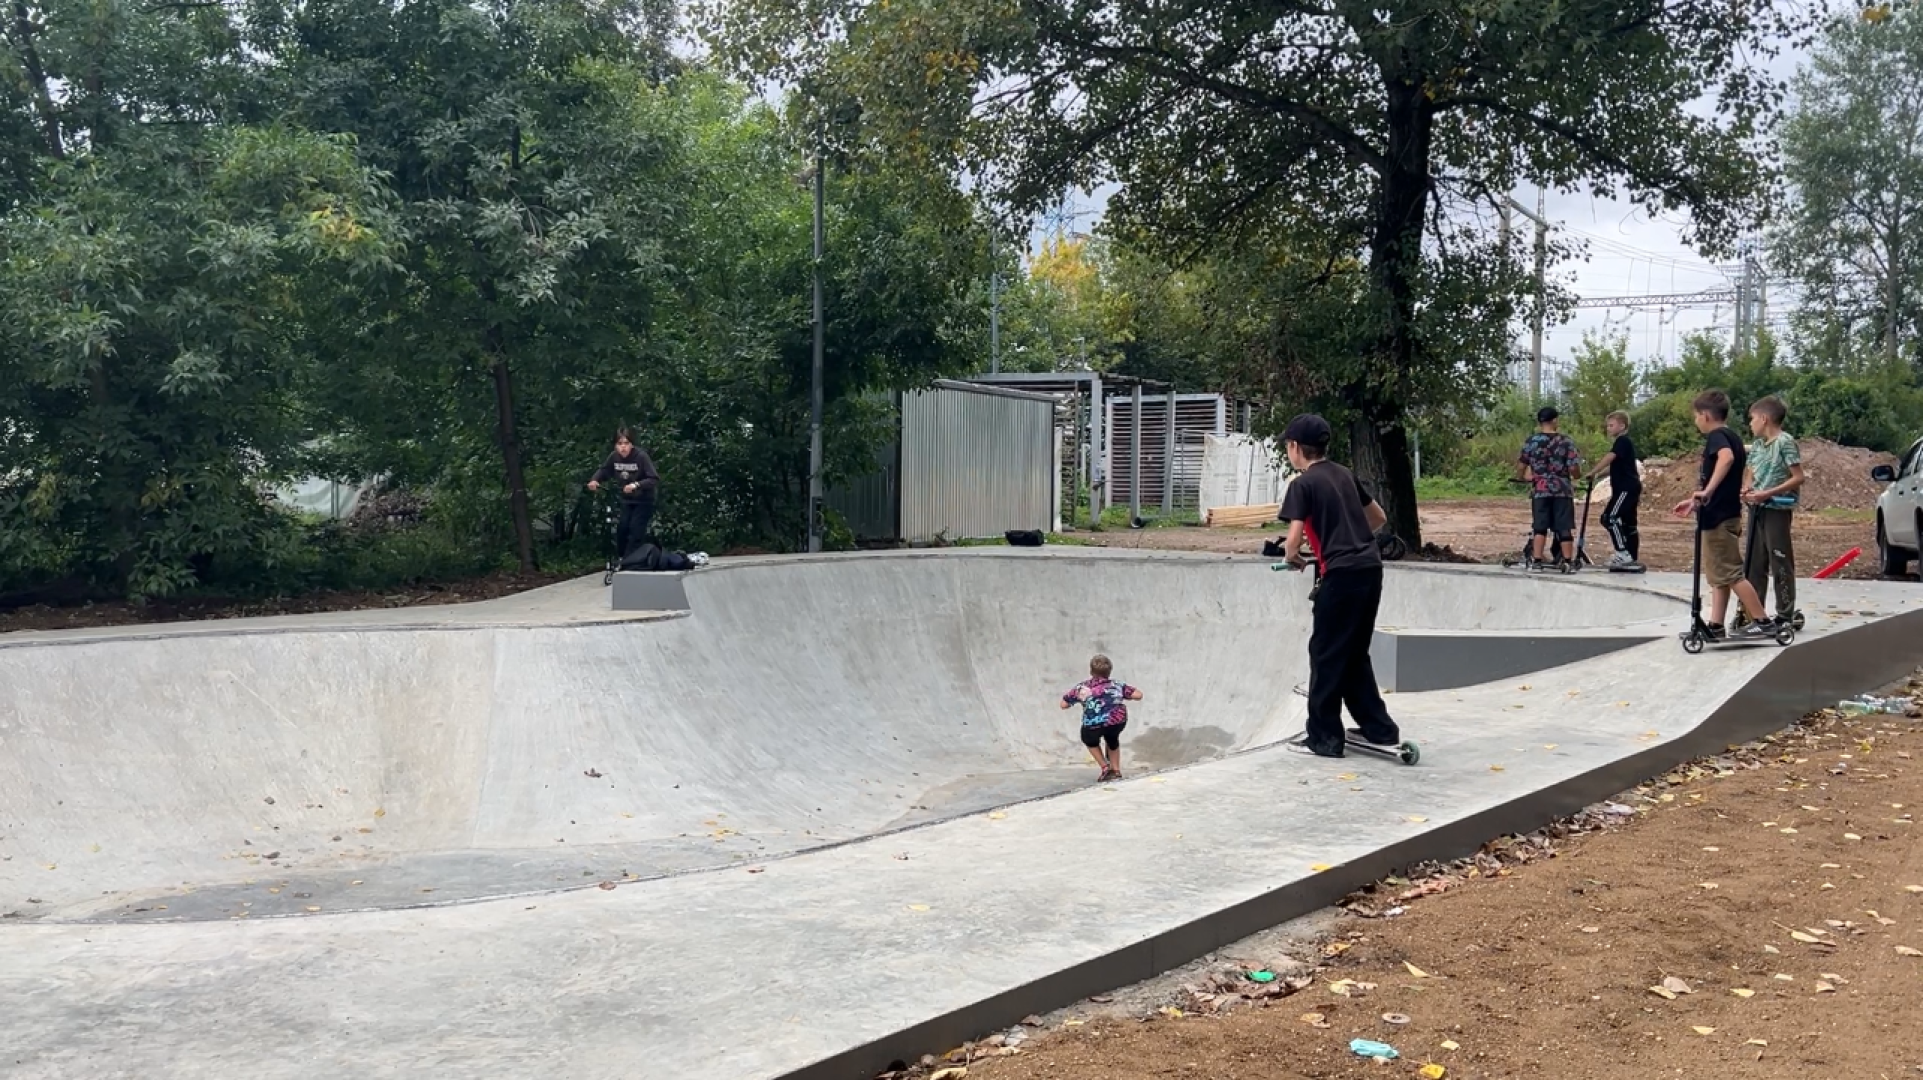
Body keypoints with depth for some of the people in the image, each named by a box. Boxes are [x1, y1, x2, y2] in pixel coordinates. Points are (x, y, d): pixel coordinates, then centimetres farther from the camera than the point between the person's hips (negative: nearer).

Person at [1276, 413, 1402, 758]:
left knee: (1326, 654, 3)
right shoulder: (1345, 475, 16)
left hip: (1341, 574, -7)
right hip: (1370, 568, 7)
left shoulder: (1302, 484, -5)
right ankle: (1380, 729, 19)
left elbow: (1294, 539, -12)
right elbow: (1379, 518, 24)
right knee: (1354, 654, 18)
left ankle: (1324, 738, 7)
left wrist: (1294, 557, 8)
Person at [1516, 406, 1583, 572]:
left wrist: (1522, 477, 27)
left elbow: (1521, 466, 6)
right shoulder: (1566, 441, -4)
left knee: (1540, 527, 6)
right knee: (1565, 527, 4)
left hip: (1540, 490, 1)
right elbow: (1574, 469, -8)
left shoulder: (1530, 441, 0)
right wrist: (1579, 466, 15)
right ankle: (1568, 562, 4)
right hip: (1562, 490, -1)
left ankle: (1537, 561, 3)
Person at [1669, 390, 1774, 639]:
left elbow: (1726, 458, -37)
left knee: (1730, 573, -6)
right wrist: (1695, 501, 28)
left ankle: (1763, 622, -3)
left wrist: (1707, 491, -37)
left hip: (1718, 517, -10)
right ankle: (1715, 627, 11)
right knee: (1719, 575, 10)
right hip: (1726, 513, 10)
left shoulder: (1716, 436, -12)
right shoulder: (1730, 437, 18)